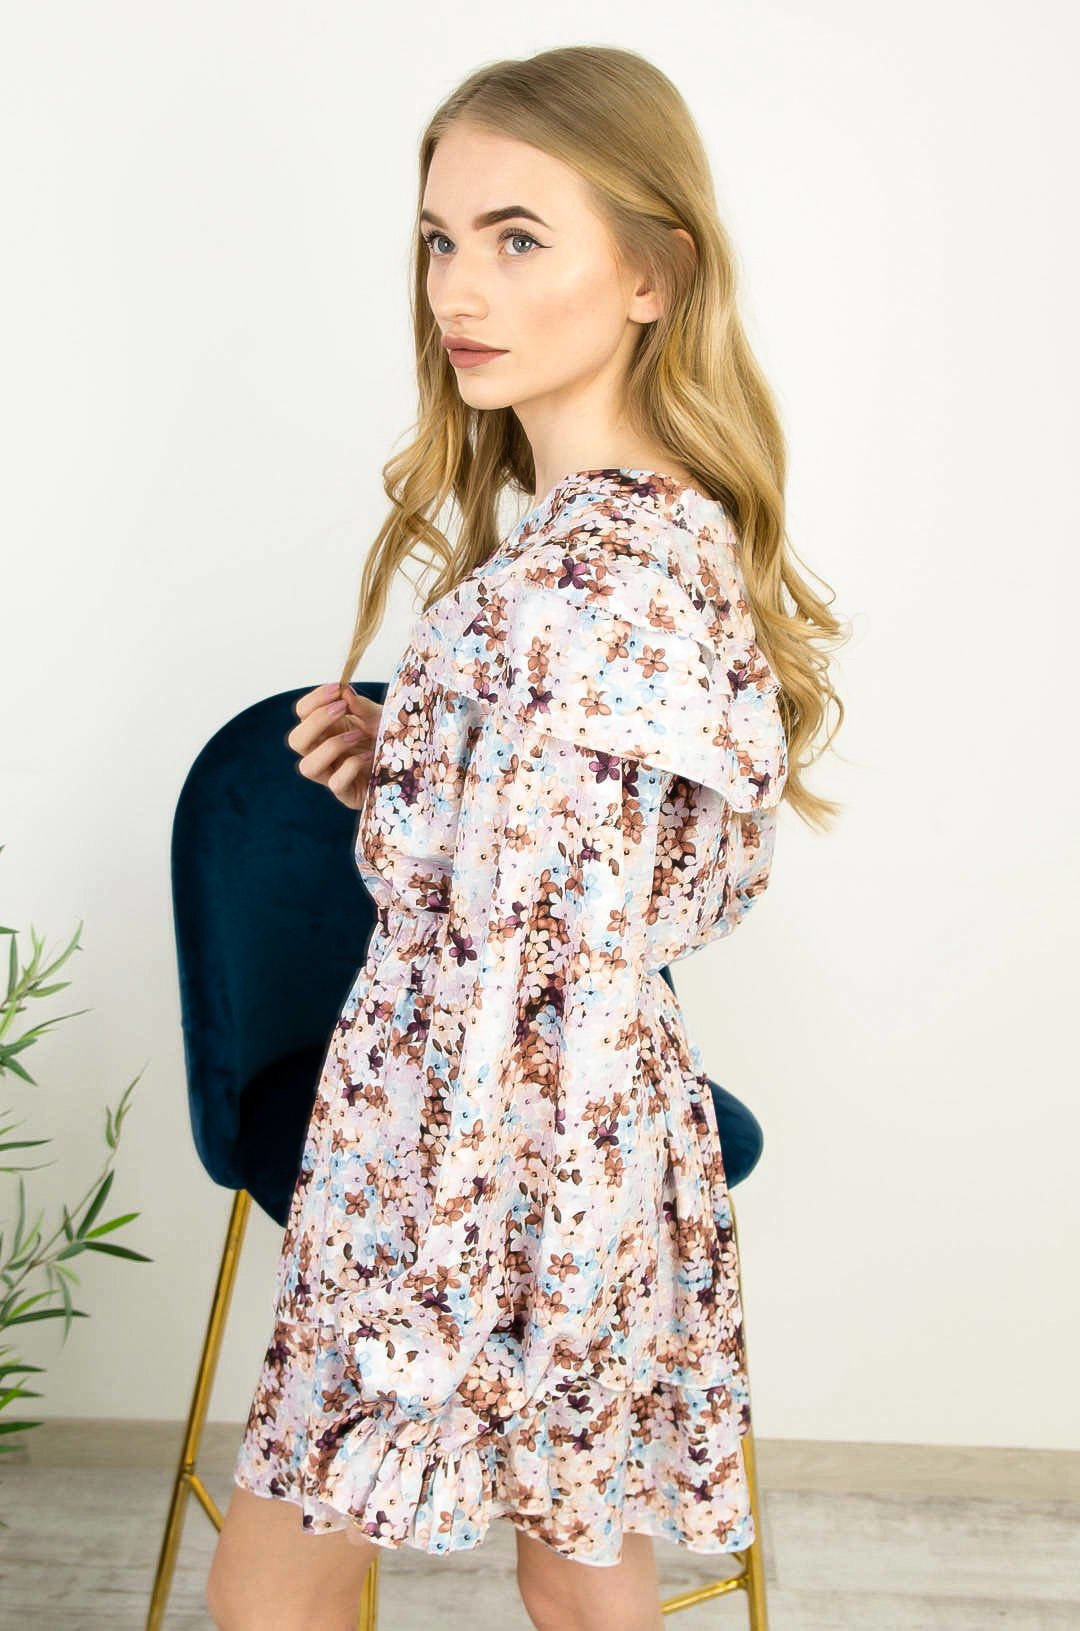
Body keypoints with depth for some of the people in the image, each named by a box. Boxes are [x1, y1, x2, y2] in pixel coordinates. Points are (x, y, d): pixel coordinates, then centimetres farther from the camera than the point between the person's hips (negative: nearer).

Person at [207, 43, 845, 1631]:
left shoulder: (576, 579, -25)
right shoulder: (680, 527, 5)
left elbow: (534, 997, -25)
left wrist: (421, 1300, -18)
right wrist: (403, 764, 0)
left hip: (494, 1161, -9)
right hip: (617, 1147, 9)